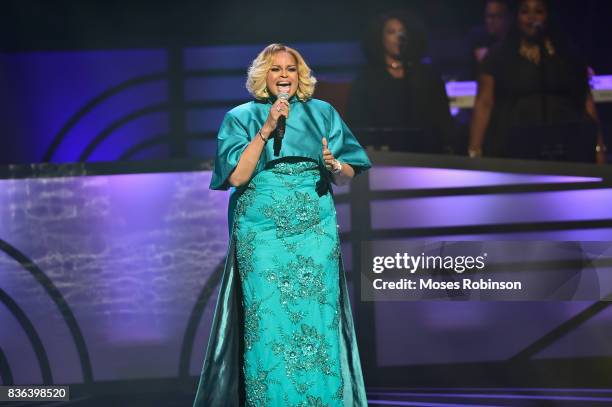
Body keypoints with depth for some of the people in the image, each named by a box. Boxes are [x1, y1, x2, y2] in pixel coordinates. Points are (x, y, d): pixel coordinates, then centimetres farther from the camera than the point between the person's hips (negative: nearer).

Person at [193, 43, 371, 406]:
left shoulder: (323, 113, 11)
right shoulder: (242, 117, 6)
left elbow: (347, 176, 10)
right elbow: (236, 176, -7)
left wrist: (334, 166, -13)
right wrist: (267, 129, -12)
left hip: (316, 230, 1)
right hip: (262, 232, -1)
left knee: (318, 318, -4)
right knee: (268, 322, -5)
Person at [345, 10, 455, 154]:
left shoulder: (427, 76, 13)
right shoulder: (366, 79, 9)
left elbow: (443, 119, 10)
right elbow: (357, 126, 6)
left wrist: (447, 147, -1)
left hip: (425, 153, 1)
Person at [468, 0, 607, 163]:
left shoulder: (567, 57, 14)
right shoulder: (498, 57, 9)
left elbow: (586, 101, 11)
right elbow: (484, 104, 3)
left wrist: (598, 147, 2)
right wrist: (474, 152, -6)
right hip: (515, 150, -1)